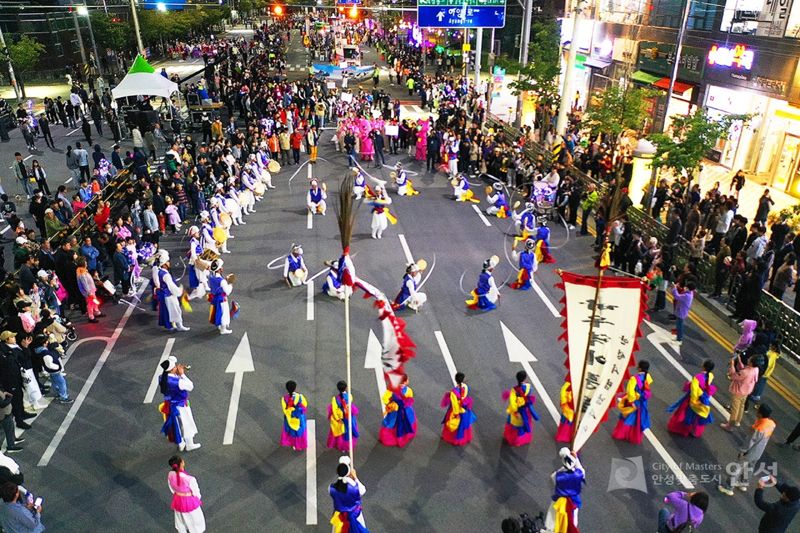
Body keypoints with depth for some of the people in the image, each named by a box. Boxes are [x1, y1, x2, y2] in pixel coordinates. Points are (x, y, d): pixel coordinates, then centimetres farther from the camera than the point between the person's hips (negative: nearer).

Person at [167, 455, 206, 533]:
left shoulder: (170, 475, -24)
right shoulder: (190, 479, -38)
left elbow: (172, 489, -4)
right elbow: (196, 492, -19)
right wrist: (199, 499, 3)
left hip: (178, 500, 4)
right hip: (189, 501, -4)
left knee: (181, 519, 32)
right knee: (195, 519, 25)